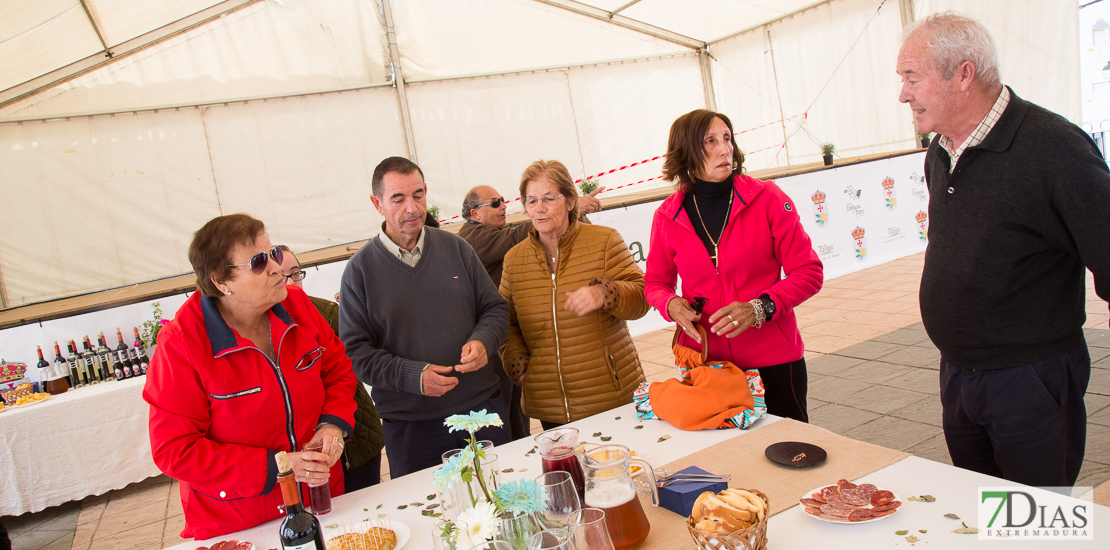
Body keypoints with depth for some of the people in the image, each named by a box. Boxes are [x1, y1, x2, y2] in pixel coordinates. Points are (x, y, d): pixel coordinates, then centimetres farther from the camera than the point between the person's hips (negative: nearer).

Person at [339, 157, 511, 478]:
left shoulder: (456, 249, 5)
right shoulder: (360, 270, -2)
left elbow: (495, 308, 10)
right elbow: (355, 351, -5)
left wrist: (483, 341, -11)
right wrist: (412, 375, -18)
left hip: (482, 405, 3)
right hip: (410, 424, -2)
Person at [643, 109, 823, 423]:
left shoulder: (767, 198, -6)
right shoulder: (668, 217, -1)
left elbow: (809, 272, -5)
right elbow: (656, 282, 12)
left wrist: (760, 308, -19)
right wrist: (671, 304, -10)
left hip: (773, 359, -1)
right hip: (705, 360, 1)